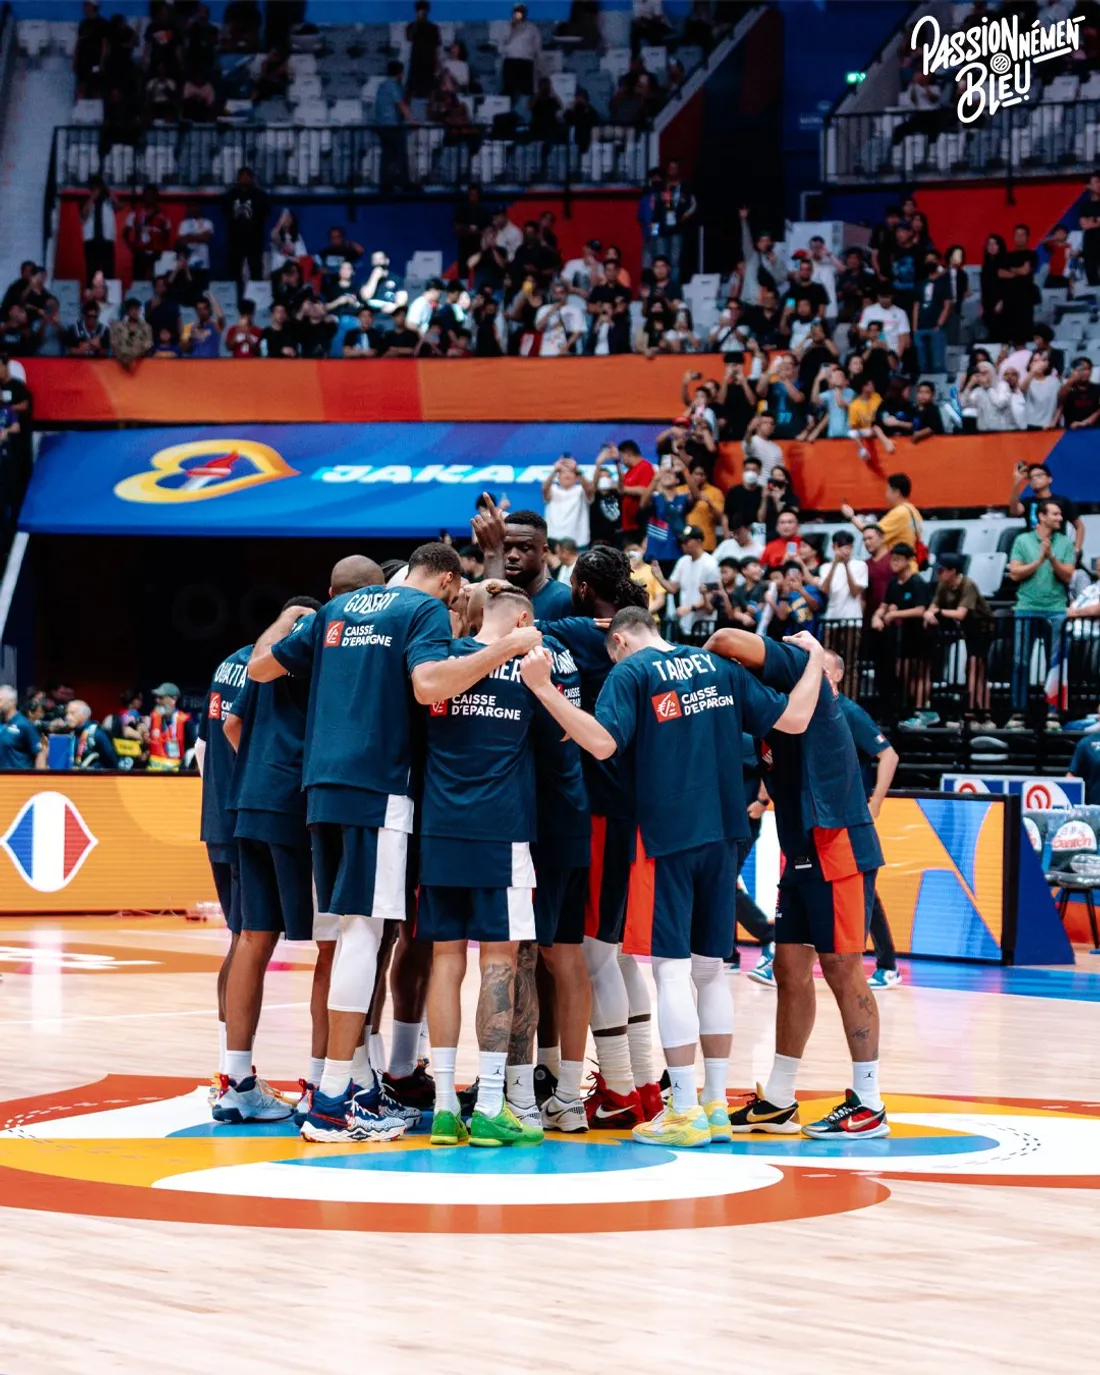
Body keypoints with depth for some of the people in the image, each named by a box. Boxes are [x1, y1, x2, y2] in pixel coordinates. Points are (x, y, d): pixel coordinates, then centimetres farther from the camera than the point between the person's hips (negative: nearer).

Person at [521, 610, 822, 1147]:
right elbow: (793, 719, 11)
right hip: (723, 831, 6)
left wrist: (543, 688, -20)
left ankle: (685, 1112, -5)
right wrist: (814, 660, 28)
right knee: (710, 967, 13)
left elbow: (603, 742, -18)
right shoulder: (718, 666, 12)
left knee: (671, 967, -3)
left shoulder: (630, 671, -3)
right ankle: (715, 1106, 15)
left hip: (669, 835, -6)